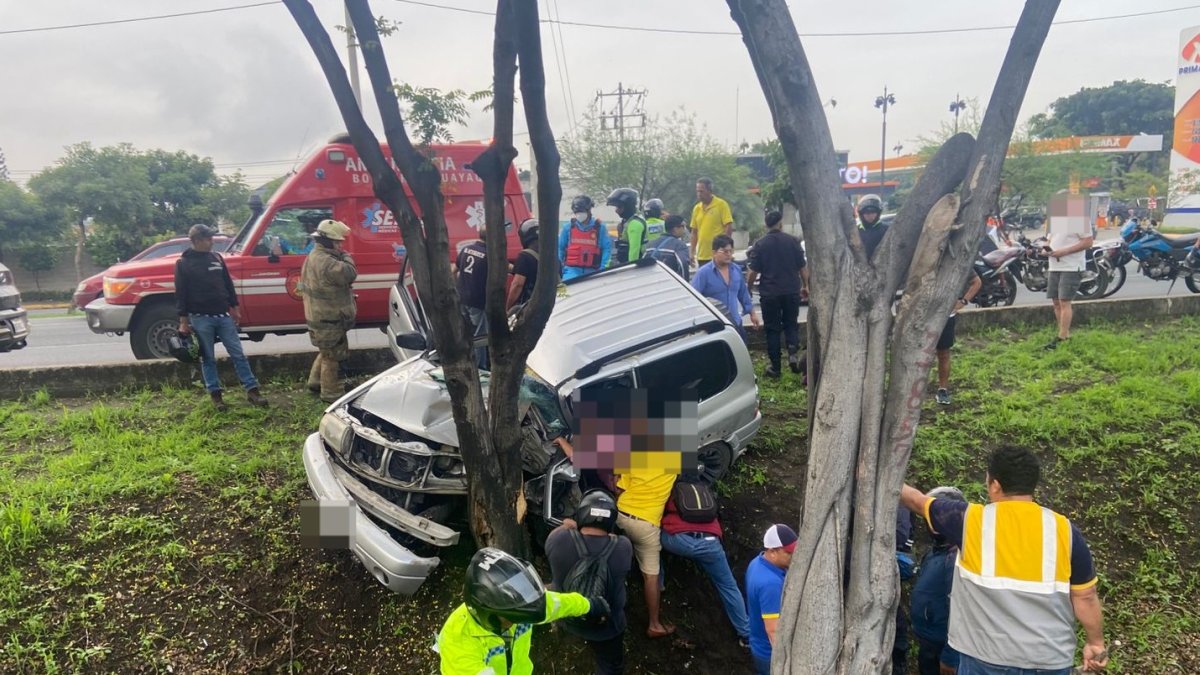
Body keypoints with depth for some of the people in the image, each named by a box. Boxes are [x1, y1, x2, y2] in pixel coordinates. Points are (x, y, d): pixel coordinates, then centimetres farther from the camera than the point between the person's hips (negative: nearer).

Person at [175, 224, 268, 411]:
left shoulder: (216, 257, 9)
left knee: (238, 354, 3)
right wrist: (183, 320, -7)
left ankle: (252, 390, 6)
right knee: (208, 359, 6)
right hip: (200, 318, -4)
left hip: (223, 315, 4)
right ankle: (215, 394, 15)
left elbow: (227, 284, 15)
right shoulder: (183, 263, -4)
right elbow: (180, 294, -4)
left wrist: (234, 307, 15)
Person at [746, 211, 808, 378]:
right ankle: (793, 351, -7)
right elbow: (802, 267, 2)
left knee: (773, 329, 7)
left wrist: (748, 287, 9)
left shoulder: (759, 244, -5)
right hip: (792, 291, 1)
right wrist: (805, 285, 15)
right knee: (791, 324, 18)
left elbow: (753, 272, -6)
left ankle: (775, 367, 8)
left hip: (769, 293, -1)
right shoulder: (793, 241, -2)